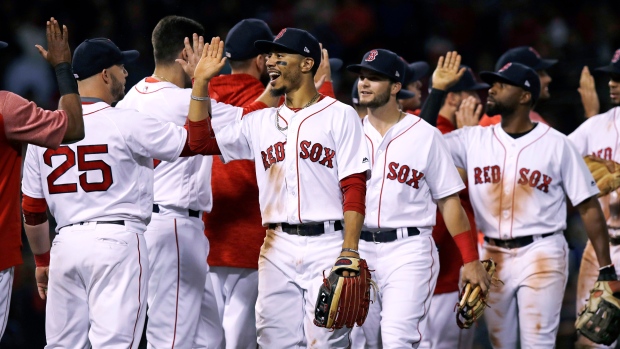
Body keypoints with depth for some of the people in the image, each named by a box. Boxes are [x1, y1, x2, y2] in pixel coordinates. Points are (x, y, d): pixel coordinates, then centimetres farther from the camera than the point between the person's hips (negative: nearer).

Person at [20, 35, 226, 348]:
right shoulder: (125, 123, -7)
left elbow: (32, 209, 13)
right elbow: (195, 141, -2)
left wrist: (42, 261, 24)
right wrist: (201, 83, -1)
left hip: (66, 243, 5)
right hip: (116, 240, -5)